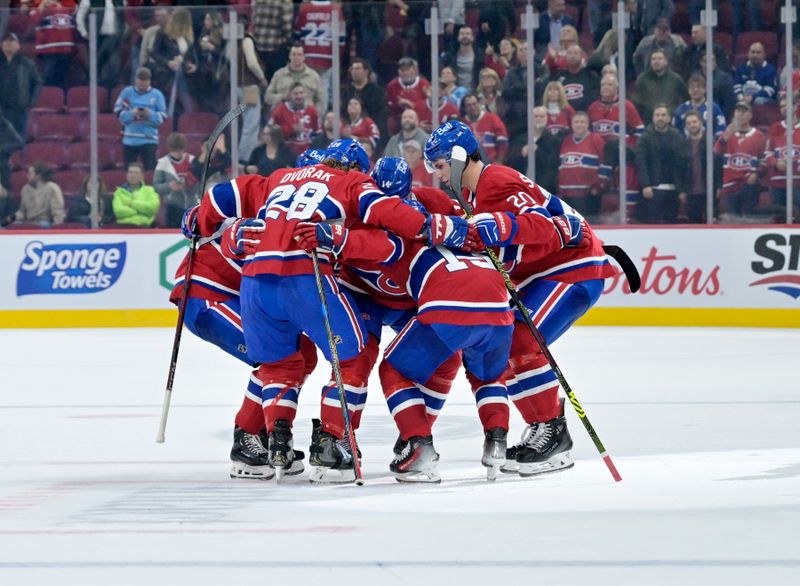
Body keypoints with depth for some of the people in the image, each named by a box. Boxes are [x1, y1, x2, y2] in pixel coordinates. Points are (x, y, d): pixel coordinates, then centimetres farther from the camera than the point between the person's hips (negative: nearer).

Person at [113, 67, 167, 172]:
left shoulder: (157, 95, 2)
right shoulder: (127, 92, 4)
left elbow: (162, 117, 1)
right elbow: (118, 112, 1)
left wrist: (150, 114, -18)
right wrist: (132, 114, -16)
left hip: (149, 139, -2)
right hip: (130, 139, 2)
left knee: (150, 170, -7)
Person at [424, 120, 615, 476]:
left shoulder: (498, 184, -19)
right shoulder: (474, 193, 15)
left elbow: (549, 225, -33)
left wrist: (503, 226, -47)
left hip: (574, 266, -11)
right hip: (539, 274, 11)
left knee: (521, 342, -24)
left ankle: (554, 436, -19)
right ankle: (540, 430, 12)